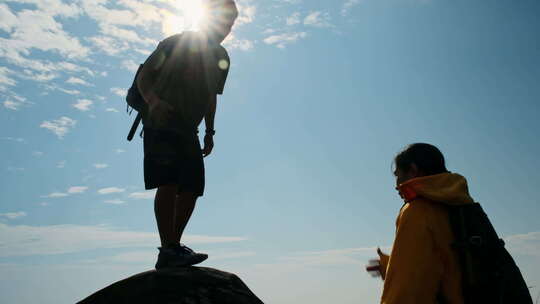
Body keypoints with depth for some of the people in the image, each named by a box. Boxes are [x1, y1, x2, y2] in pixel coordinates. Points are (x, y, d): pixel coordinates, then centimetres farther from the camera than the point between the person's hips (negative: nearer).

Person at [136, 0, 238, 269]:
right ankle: (168, 250, -18)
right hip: (161, 125, -6)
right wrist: (153, 101, -23)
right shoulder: (176, 43, -3)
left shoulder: (221, 58, 15)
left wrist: (210, 132, 17)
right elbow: (143, 77, -3)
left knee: (191, 189, -2)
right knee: (168, 183, -19)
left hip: (188, 131, 6)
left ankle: (174, 247, 5)